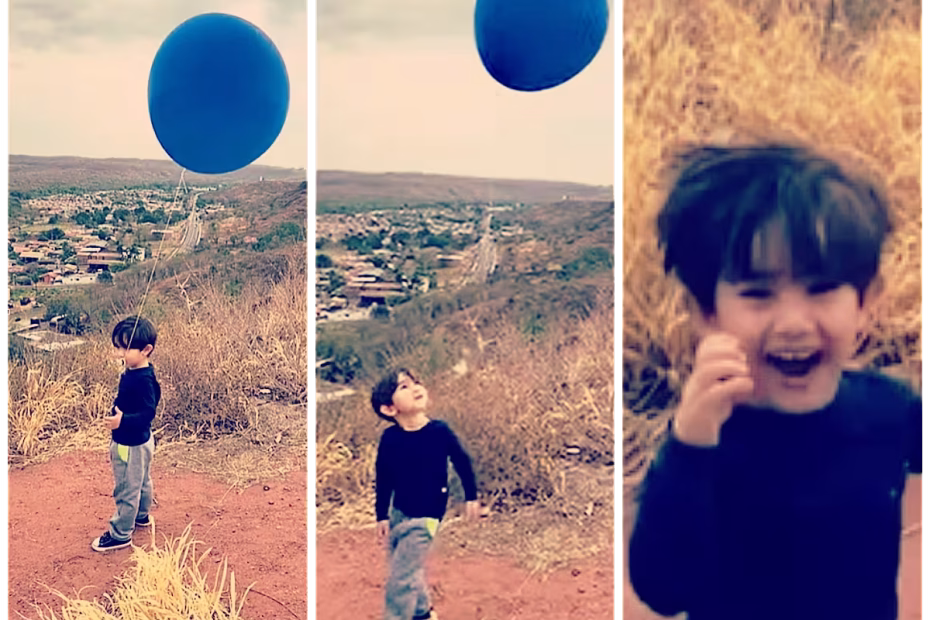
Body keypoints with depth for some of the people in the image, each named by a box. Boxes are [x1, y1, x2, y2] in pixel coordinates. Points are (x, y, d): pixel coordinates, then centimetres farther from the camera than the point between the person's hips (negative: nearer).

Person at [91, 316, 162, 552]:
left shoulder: (143, 379, -29)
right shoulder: (133, 372, -1)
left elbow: (148, 413, -31)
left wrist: (122, 421, -39)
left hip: (132, 444, -10)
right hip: (140, 440, 10)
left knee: (126, 489, 5)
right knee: (141, 482, 28)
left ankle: (121, 534, 18)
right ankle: (142, 515, 48)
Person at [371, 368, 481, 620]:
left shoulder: (440, 431, -16)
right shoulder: (389, 438, -11)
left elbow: (462, 461, -2)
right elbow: (383, 480, -1)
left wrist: (471, 496, 6)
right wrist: (382, 516, 2)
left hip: (425, 516, -4)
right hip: (398, 513, 4)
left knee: (401, 577, -6)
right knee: (408, 569, 23)